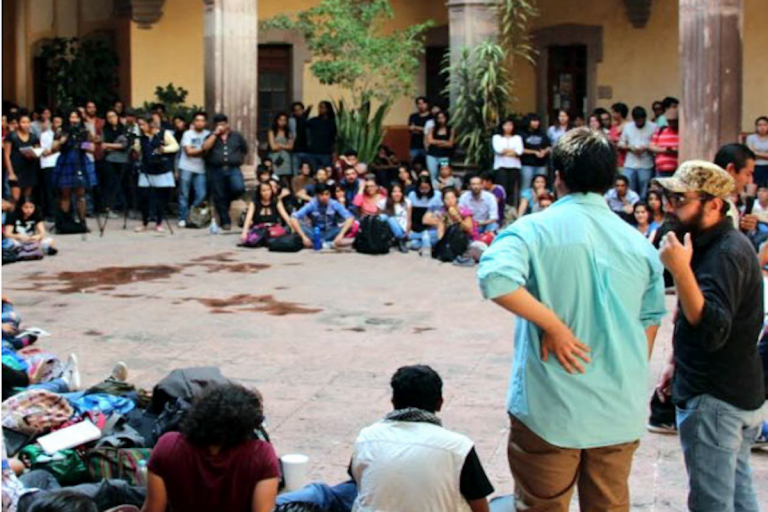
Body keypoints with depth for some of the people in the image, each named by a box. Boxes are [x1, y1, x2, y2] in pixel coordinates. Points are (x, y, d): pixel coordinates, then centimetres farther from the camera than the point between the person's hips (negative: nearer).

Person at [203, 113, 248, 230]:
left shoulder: (237, 136, 12)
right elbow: (205, 147, -9)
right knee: (219, 197, 0)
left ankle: (227, 201, 9)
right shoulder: (211, 137, 11)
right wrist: (215, 134, -8)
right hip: (217, 170, 1)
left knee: (239, 188, -24)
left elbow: (245, 149, 22)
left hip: (233, 169, -1)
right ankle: (225, 221, 11)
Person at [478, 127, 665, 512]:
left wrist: (551, 323, -18)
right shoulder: (640, 244, 5)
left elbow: (494, 278, -28)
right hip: (620, 412, 4)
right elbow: (650, 323, 14)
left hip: (550, 408, -4)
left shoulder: (535, 229, -9)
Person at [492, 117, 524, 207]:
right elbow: (498, 150, -6)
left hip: (514, 166, 2)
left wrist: (505, 151, -6)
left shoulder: (518, 138, 17)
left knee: (512, 190, -4)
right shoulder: (496, 137, 12)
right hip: (501, 166, -2)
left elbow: (519, 151, -1)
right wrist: (512, 151, 1)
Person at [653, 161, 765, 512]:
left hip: (715, 400, -11)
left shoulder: (726, 253, -22)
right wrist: (676, 363, 23)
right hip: (738, 391, 11)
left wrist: (681, 270, -39)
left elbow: (713, 331, -32)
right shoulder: (715, 244, 12)